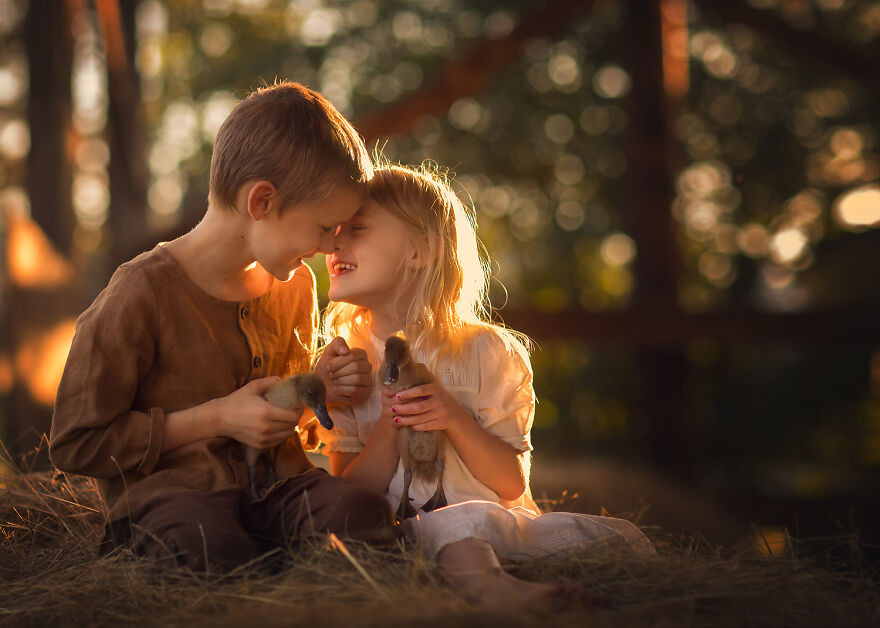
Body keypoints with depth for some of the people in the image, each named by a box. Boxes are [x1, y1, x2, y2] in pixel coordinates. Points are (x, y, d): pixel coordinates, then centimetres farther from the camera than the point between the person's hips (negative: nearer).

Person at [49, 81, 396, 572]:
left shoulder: (295, 284, 11)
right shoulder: (143, 294, -12)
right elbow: (74, 444, -9)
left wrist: (320, 386, 5)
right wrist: (218, 419, -13)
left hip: (273, 480, 6)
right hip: (169, 490, -5)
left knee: (364, 514, -29)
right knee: (217, 551, -41)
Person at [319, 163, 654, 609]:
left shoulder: (482, 350, 1)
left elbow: (513, 483, -2)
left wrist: (455, 420, -19)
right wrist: (389, 426, -17)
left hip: (505, 522, 2)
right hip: (409, 530, -2)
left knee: (623, 538, -19)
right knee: (462, 521, -37)